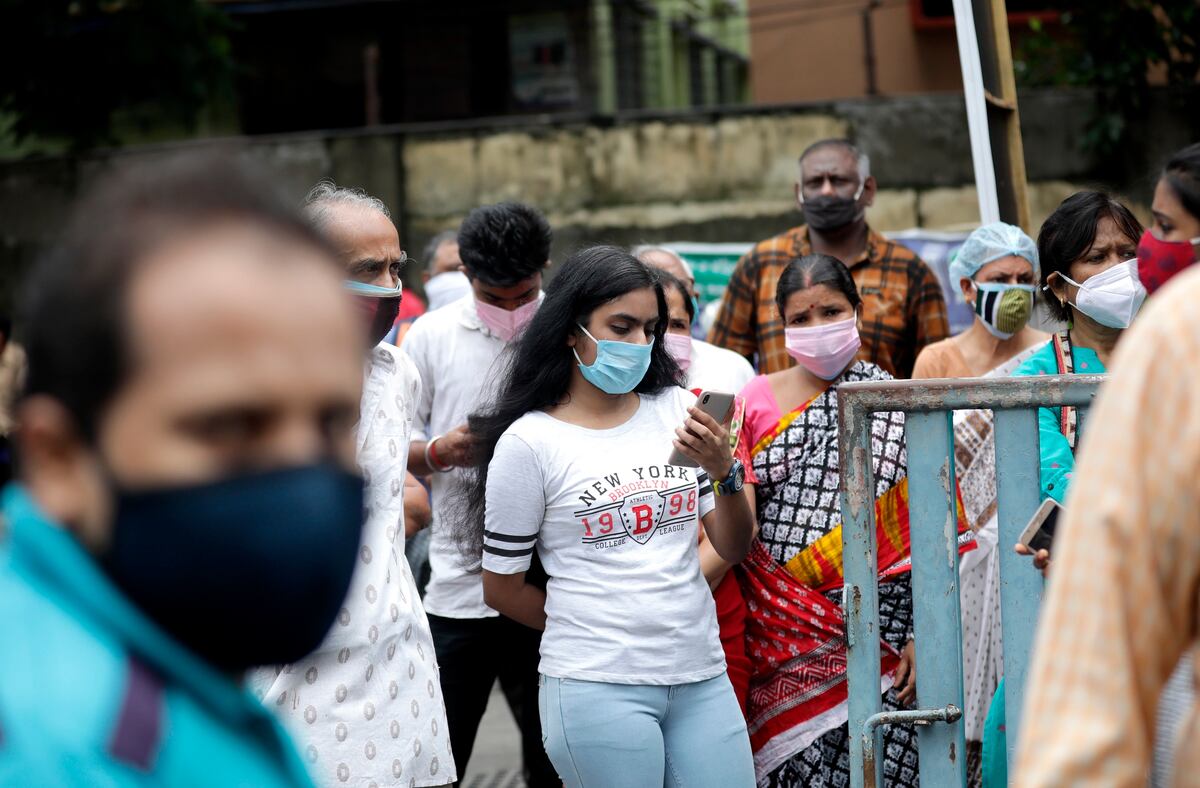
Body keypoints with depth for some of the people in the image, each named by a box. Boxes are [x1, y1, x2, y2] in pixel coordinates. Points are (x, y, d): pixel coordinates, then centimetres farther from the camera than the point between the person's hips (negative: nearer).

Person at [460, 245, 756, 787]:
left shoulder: (675, 410, 6)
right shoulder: (529, 442, -5)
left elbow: (734, 549, 7)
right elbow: (502, 587, 2)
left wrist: (723, 472, -10)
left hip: (702, 678, 4)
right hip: (598, 688, -4)